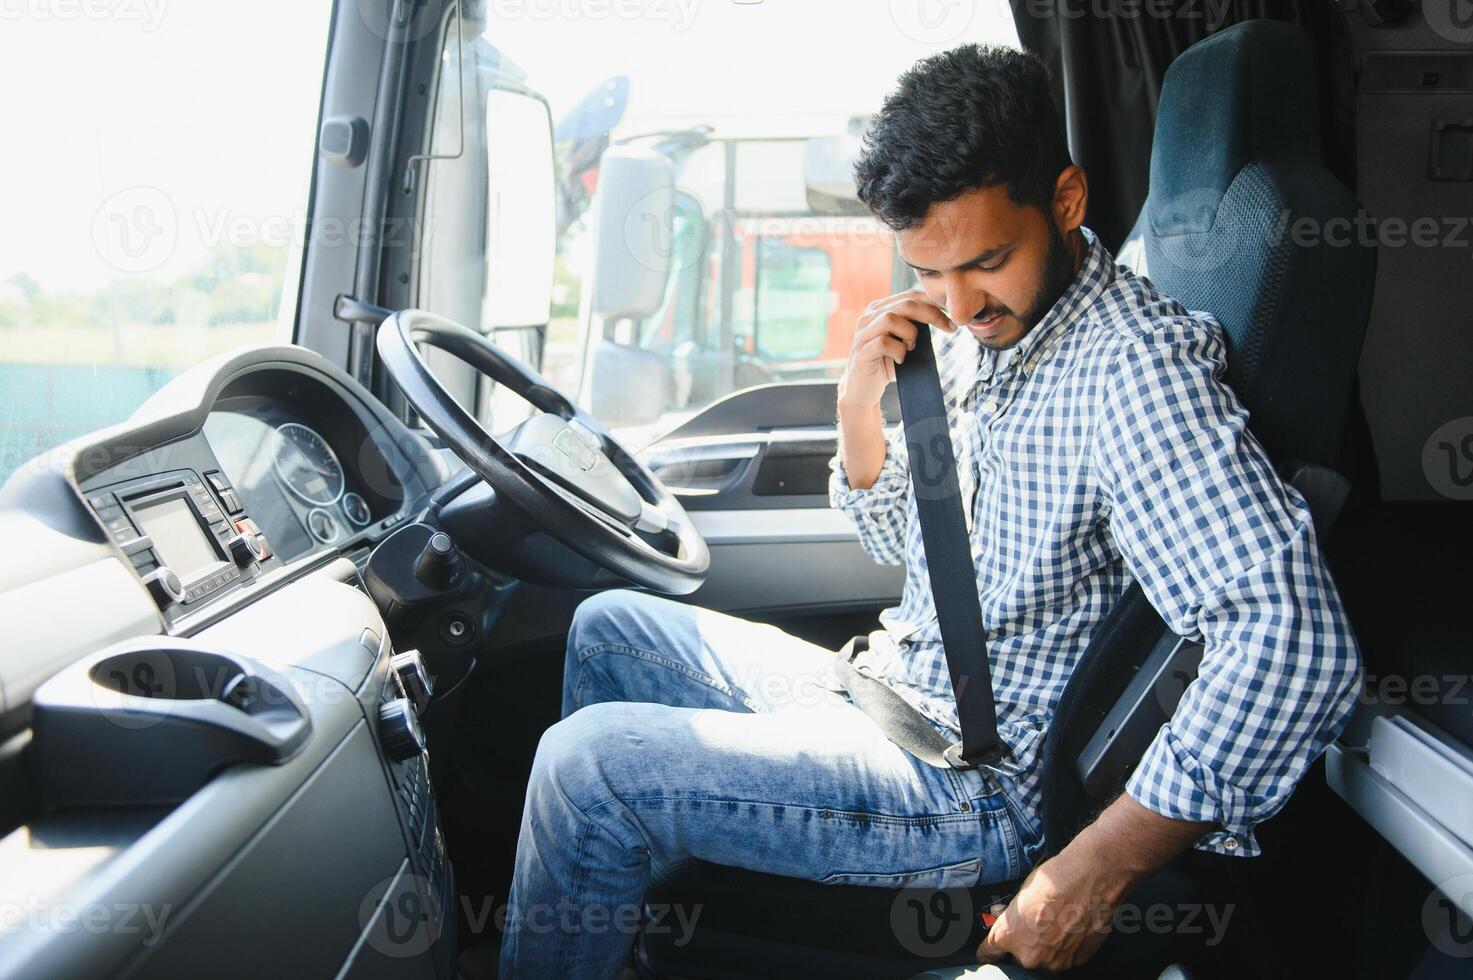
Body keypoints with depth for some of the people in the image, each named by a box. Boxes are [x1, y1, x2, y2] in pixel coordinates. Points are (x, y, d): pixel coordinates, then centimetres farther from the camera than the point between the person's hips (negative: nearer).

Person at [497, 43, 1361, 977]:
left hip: (984, 786, -9)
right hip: (889, 692, 9)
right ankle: (594, 905, 30)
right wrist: (860, 399, -6)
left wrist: (1092, 874, -30)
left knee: (590, 766, -18)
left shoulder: (1135, 364, -24)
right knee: (609, 628, 17)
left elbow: (1299, 643, -33)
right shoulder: (980, 329, 2)